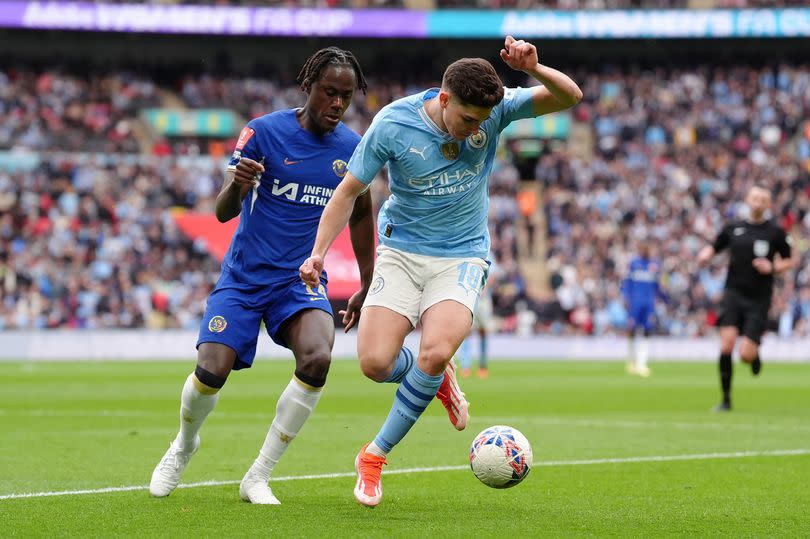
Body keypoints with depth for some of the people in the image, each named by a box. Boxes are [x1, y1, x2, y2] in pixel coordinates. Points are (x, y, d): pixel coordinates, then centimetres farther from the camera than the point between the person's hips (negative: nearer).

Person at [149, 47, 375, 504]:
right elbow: (223, 213, -9)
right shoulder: (264, 132, -9)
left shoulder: (353, 148, 1)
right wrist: (236, 185, -32)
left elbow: (360, 216, 17)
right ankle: (184, 445, 21)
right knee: (213, 371, -17)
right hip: (245, 275, -2)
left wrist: (367, 287, 20)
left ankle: (259, 477, -11)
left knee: (317, 358, -27)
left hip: (302, 278, 2)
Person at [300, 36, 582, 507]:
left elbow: (569, 97, -18)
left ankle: (376, 455, -4)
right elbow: (350, 190, -5)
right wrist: (319, 252, -15)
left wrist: (533, 69, -37)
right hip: (403, 251, 0)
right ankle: (437, 379, 23)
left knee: (436, 352, -24)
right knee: (375, 362, -15)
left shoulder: (495, 109, -12)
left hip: (463, 256, 0)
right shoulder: (393, 124, -16)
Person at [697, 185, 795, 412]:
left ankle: (755, 356, 31)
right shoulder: (733, 228, 7)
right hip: (733, 293, 1)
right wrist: (705, 254, -4)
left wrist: (773, 268, -10)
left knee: (746, 355, -10)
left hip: (759, 299, -1)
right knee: (726, 343, -16)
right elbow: (713, 248, 18)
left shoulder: (775, 232, 1)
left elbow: (790, 261, 10)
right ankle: (726, 399, -3)